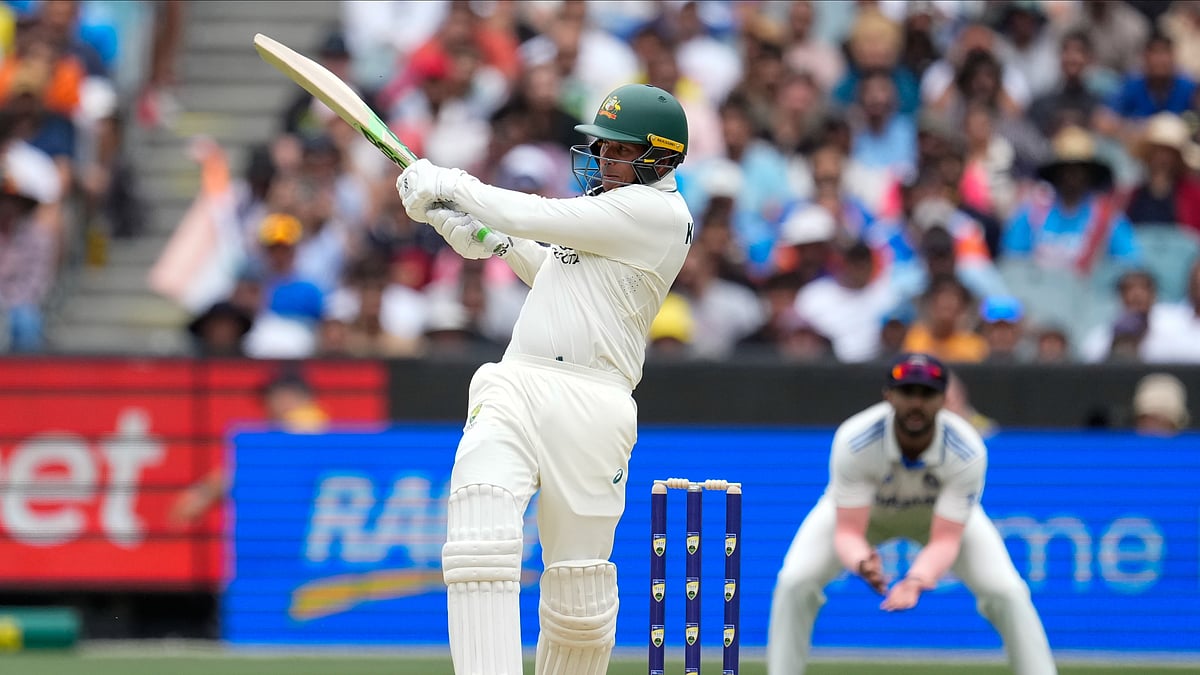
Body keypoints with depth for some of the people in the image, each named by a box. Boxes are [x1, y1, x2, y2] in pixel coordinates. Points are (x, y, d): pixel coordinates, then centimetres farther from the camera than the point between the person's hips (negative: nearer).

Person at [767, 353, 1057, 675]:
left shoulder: (967, 451, -36)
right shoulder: (854, 442, -38)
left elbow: (945, 539, -37)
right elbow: (848, 531, -37)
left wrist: (917, 578, -58)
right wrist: (862, 562, -60)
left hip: (943, 512, 0)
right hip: (863, 510, 0)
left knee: (1007, 592, -19)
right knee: (795, 582, -20)